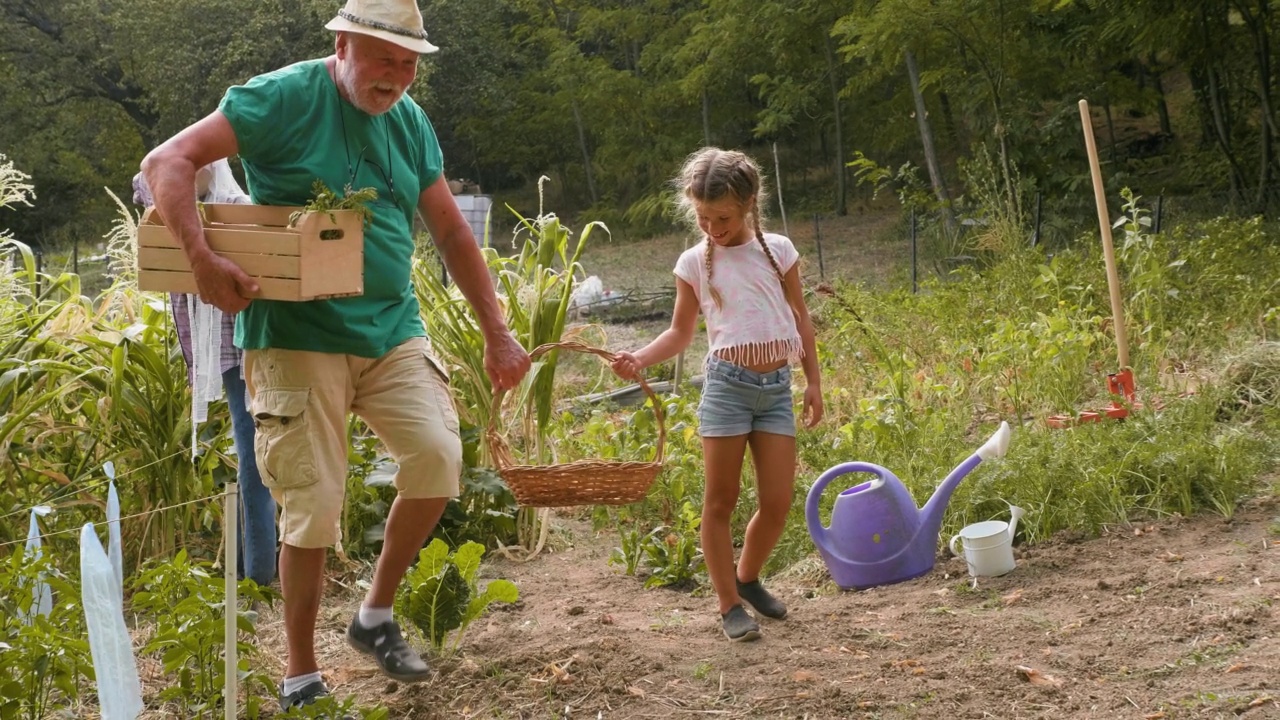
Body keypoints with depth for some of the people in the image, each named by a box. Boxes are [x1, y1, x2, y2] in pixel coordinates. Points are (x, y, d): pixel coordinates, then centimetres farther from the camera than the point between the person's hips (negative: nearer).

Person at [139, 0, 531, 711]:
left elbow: (452, 233, 16)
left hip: (392, 331, 5)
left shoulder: (411, 122, 10)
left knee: (439, 454, -14)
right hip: (297, 337, -5)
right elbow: (167, 161, -12)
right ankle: (301, 675, 14)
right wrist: (201, 258, -27)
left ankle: (376, 614, 9)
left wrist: (497, 334, 12)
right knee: (313, 509, -4)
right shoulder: (284, 98, -8)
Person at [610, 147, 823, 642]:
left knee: (777, 502, 1)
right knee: (721, 501, 0)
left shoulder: (777, 250, 5)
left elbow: (800, 318, 12)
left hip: (777, 386, 2)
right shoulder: (695, 262, 2)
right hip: (728, 384, -1)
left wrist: (813, 380, 11)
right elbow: (681, 332, 6)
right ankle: (729, 604, 11)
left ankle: (747, 578, 26)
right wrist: (640, 358, -11)